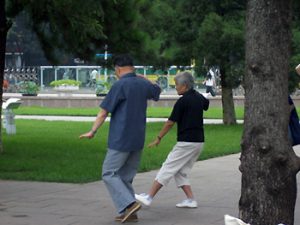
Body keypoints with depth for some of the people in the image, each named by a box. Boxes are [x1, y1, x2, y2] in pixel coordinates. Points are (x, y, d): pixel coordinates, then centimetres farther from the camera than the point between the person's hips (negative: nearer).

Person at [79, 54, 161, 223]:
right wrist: (142, 78, 38)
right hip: (138, 139, 7)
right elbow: (157, 91, 33)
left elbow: (104, 112, -12)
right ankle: (128, 213, 9)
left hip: (121, 139, -7)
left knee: (109, 174, 0)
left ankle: (130, 204, -14)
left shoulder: (120, 85, -13)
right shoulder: (143, 84, 7)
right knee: (126, 176, 13)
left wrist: (93, 131, -6)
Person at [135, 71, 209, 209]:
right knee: (181, 172, 14)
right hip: (199, 142, 8)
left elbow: (170, 123, -10)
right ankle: (190, 200, 5)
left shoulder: (183, 101, -14)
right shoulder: (199, 98, 9)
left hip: (186, 142, -8)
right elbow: (206, 105, 35)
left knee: (168, 169, -5)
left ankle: (149, 197, -5)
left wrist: (158, 138, -2)